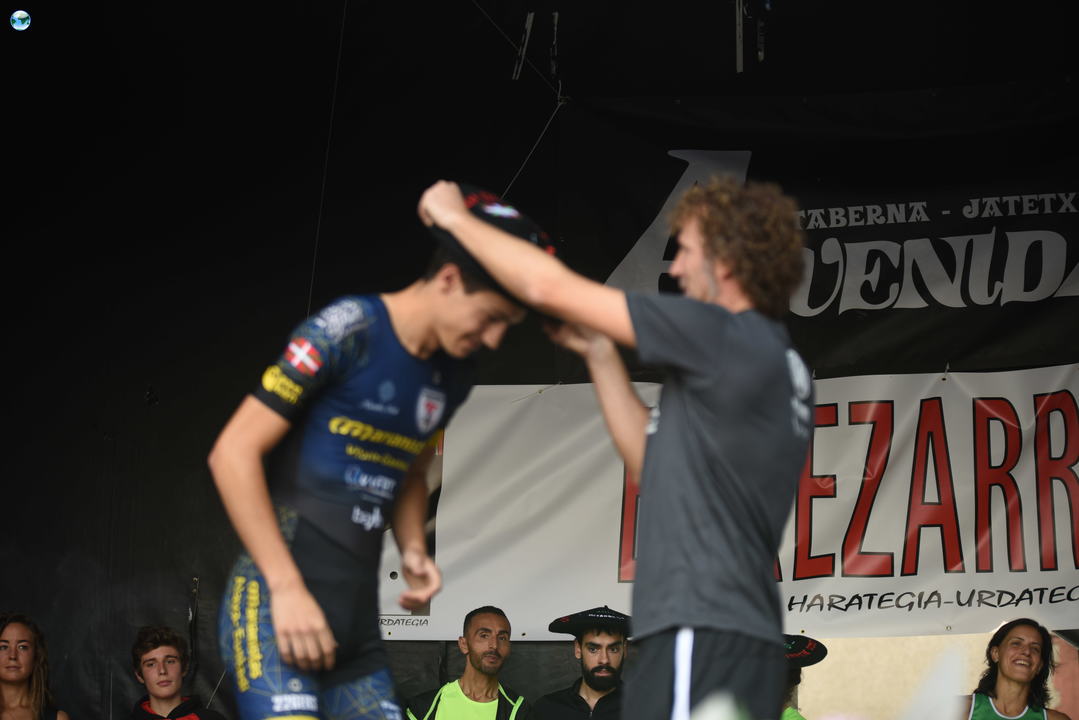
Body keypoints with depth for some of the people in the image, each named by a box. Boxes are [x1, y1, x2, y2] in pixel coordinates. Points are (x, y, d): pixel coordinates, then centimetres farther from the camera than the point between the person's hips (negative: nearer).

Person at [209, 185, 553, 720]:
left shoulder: (453, 377, 9)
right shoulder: (345, 331, -12)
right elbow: (234, 453, -13)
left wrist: (413, 549, 5)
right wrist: (287, 589, -16)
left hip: (357, 622, 7)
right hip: (274, 607, -7)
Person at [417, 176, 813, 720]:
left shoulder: (728, 339, -9)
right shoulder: (780, 366, 18)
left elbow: (548, 286, -6)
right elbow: (654, 463, 24)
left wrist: (457, 218, 9)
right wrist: (600, 355, 24)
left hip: (701, 638, -9)